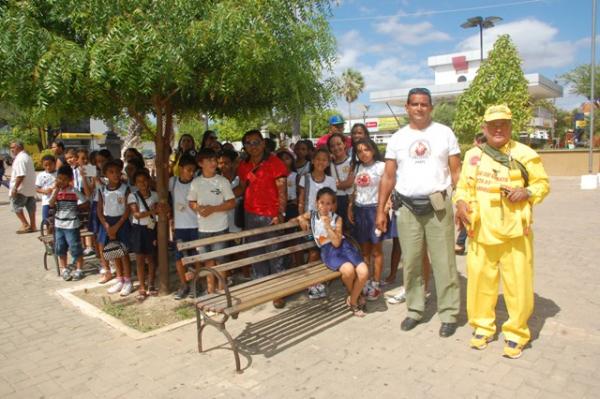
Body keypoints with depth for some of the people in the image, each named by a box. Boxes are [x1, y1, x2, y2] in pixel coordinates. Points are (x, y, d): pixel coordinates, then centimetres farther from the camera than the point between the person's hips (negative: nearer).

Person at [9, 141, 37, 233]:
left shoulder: (20, 158, -15)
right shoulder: (27, 157, 17)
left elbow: (21, 175, -23)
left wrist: (15, 187, -22)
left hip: (21, 189, -10)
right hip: (30, 188, 10)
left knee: (16, 206, -1)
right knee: (31, 207, 9)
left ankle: (25, 225, -2)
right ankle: (32, 226, 13)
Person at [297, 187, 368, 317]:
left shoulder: (337, 219, 4)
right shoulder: (311, 216, 9)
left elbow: (337, 242, -8)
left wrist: (327, 225, -14)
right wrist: (302, 220, 7)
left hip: (343, 246, 2)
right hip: (328, 251, -2)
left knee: (364, 272, -24)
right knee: (349, 270, -33)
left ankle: (352, 301, 4)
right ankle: (355, 294, 3)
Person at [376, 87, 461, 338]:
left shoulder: (444, 133, 5)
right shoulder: (397, 138, 9)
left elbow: (456, 172, 4)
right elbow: (388, 177, 8)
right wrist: (381, 210, 3)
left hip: (438, 206, -2)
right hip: (408, 208, 2)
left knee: (444, 262, 1)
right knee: (411, 262, 8)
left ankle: (449, 314, 14)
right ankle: (415, 310, 23)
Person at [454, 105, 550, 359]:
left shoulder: (524, 154, 1)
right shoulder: (472, 155, 10)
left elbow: (542, 183, 6)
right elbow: (463, 186, 14)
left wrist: (527, 193, -14)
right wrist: (461, 202, -5)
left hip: (515, 229, -2)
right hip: (481, 230, 3)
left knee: (518, 282, 3)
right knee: (479, 278, 8)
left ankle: (516, 333, 21)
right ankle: (482, 326, 27)